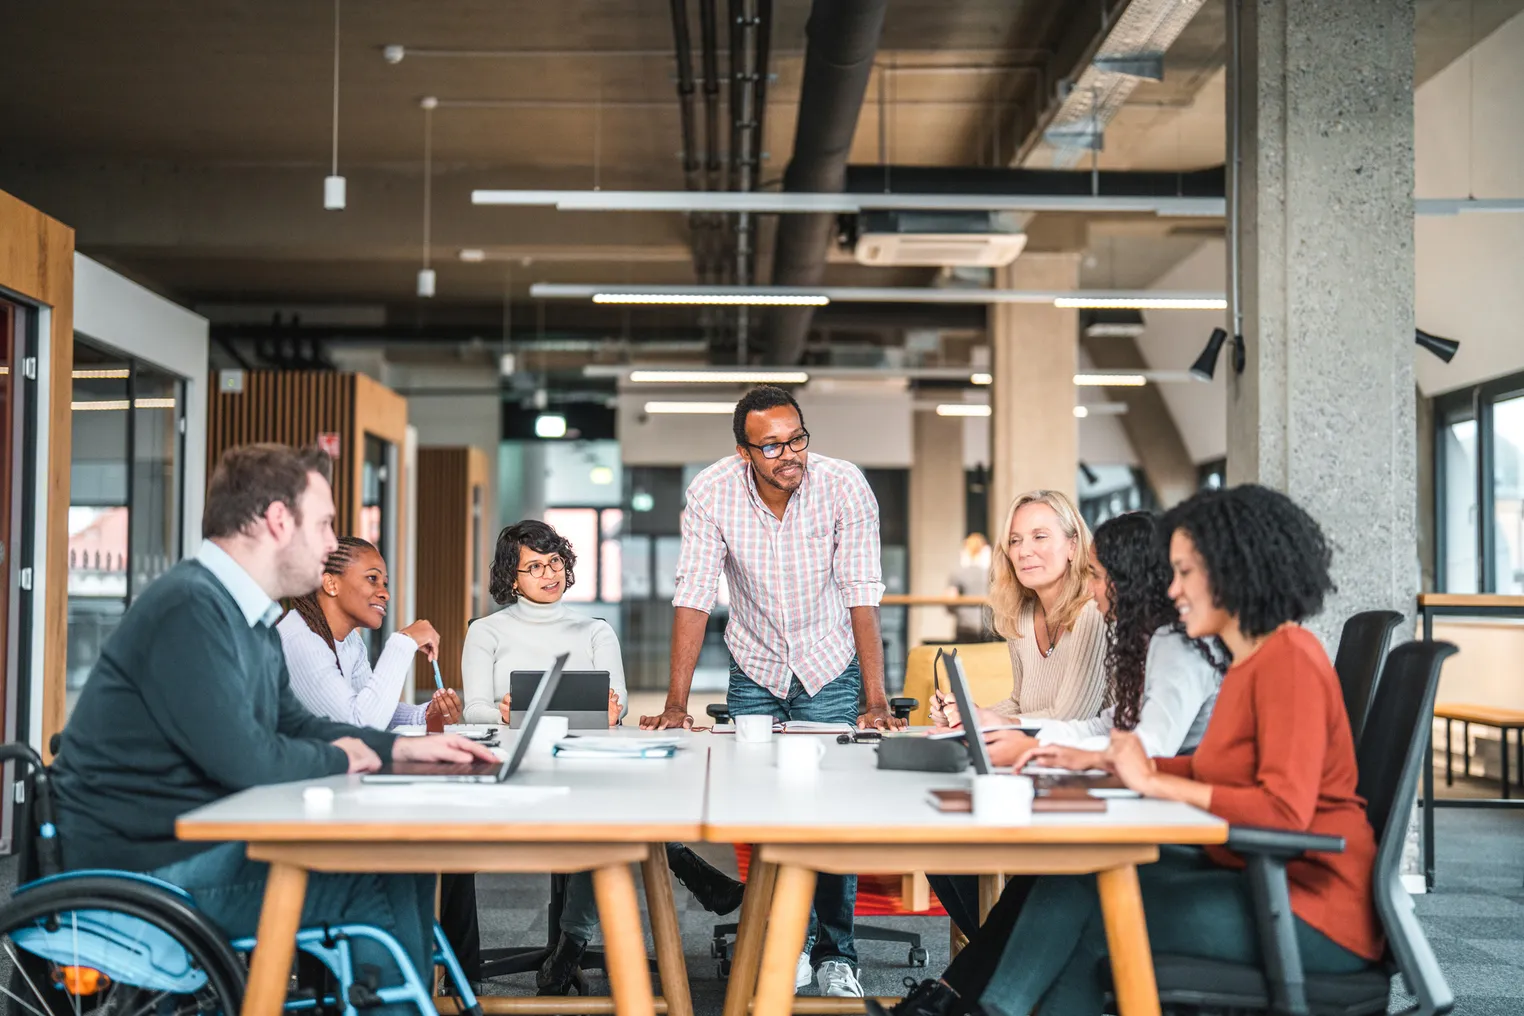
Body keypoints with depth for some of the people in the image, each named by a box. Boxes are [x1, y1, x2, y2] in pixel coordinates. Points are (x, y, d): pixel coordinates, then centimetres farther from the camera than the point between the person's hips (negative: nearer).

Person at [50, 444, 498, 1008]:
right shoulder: (190, 608, -20)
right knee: (379, 889, -17)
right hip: (154, 866, -10)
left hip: (208, 843, 10)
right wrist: (337, 760, -6)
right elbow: (243, 759, -25)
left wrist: (407, 747, 13)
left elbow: (293, 724, 24)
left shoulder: (249, 618, 13)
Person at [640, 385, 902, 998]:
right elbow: (693, 598, -20)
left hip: (829, 667, -1)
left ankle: (836, 953, 6)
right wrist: (676, 704, -25)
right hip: (755, 669, 1)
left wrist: (876, 701, -24)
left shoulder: (843, 485, -21)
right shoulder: (711, 493, -19)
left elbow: (862, 597, -20)